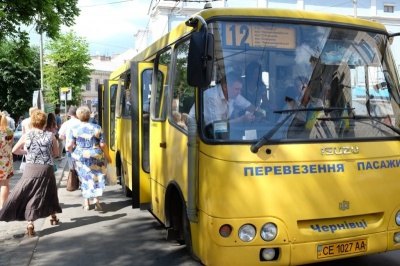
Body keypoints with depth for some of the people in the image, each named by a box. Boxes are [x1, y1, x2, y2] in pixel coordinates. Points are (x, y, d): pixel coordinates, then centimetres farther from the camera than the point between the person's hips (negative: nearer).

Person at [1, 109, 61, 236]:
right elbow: (56, 153, 10)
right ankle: (53, 217, 37)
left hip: (31, 170, -1)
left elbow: (14, 150, 9)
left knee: (28, 196, 6)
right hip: (47, 170, 1)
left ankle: (30, 224, -4)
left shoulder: (26, 135, 0)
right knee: (49, 194, 20)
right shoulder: (50, 136, 1)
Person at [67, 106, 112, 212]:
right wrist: (107, 156, 7)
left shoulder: (75, 129, -3)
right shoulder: (97, 128, -5)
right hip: (95, 156, -1)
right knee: (96, 177, 9)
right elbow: (102, 145, -5)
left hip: (80, 157, 1)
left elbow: (69, 145, -3)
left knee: (84, 178, 13)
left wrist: (73, 152, 18)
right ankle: (96, 199, -6)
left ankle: (86, 203, 17)